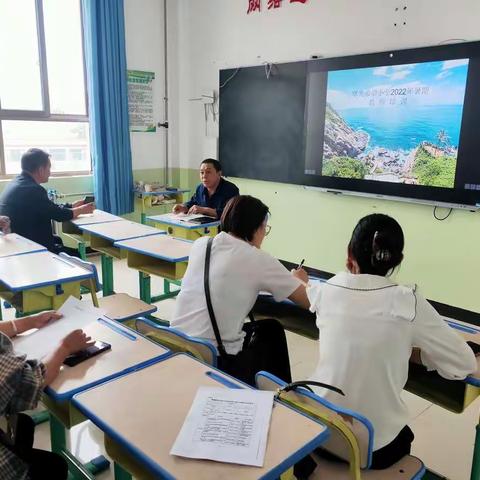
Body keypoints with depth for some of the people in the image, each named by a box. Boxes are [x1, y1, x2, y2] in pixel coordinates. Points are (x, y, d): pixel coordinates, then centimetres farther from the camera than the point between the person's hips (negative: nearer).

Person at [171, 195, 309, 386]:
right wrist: (295, 280, 17)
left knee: (252, 327, 27)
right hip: (217, 359, -5)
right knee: (272, 329, 21)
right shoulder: (259, 260, -12)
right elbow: (308, 301, -3)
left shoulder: (200, 244, 2)